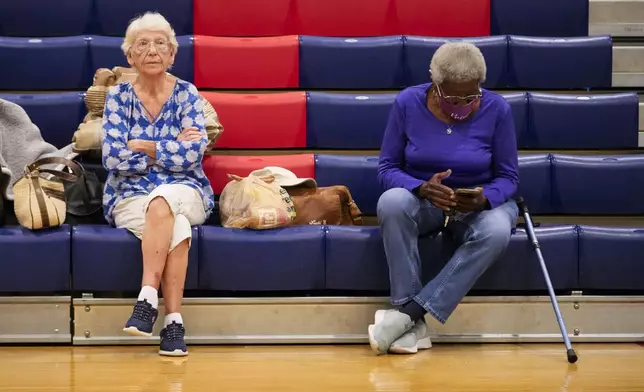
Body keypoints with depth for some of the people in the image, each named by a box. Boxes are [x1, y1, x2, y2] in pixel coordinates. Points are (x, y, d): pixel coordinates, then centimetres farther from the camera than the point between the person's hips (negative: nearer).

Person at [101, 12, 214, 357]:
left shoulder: (186, 94, 2)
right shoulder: (118, 96, 3)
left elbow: (193, 153, -12)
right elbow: (113, 158, -10)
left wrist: (142, 146, -9)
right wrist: (171, 148, -10)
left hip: (185, 193, 0)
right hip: (130, 196, 0)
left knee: (162, 201, -37)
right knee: (176, 227, -34)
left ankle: (148, 298, -36)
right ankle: (173, 321, -34)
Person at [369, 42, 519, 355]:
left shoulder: (496, 109, -9)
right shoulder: (408, 103, -9)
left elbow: (508, 177, -4)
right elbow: (387, 168, -7)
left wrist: (484, 198, -28)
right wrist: (422, 188, -28)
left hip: (479, 205, 0)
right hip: (423, 201, 0)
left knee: (496, 231, -37)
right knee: (392, 202, -36)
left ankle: (407, 313, -32)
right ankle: (415, 325, -34)